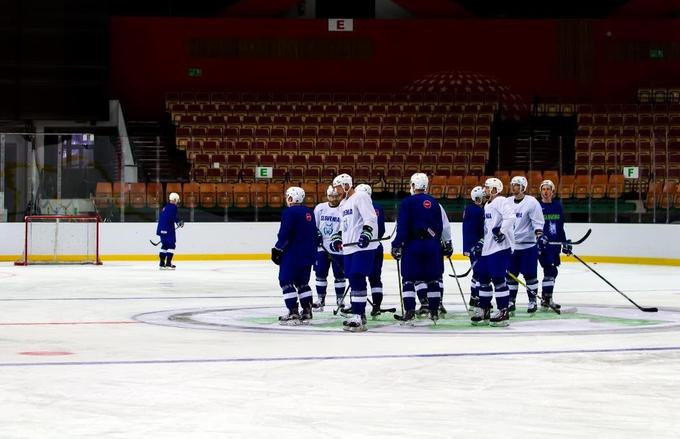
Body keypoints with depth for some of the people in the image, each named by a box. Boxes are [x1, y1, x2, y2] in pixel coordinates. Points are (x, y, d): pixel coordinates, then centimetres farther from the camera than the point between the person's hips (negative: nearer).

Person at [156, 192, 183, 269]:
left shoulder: (165, 207, 19)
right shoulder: (173, 207, -10)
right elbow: (174, 217, -20)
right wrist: (179, 222, -3)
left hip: (161, 229, 9)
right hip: (168, 229, -9)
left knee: (165, 245, 16)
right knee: (171, 245, -5)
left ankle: (162, 264, 17)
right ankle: (168, 264, -12)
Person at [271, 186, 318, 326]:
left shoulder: (289, 212, -13)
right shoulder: (309, 213, 12)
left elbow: (284, 234, -19)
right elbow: (313, 233, 18)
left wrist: (277, 249, -8)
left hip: (293, 253, -8)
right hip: (308, 254, 8)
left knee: (286, 281, -2)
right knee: (302, 282, 17)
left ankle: (293, 313, -9)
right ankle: (307, 312, 13)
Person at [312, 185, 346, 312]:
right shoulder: (320, 208, 3)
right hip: (322, 247, 3)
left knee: (339, 274, 3)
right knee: (320, 272, 3)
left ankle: (340, 299, 15)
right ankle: (320, 299, 11)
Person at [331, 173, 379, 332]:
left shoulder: (360, 197, -9)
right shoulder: (343, 203, 22)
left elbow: (371, 218, -18)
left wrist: (366, 234, -31)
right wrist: (338, 238, 20)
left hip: (363, 246, -10)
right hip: (349, 247, 10)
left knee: (358, 279, -15)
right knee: (353, 280, 10)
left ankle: (359, 317, -18)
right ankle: (358, 314, 17)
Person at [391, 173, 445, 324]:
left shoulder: (408, 202, -6)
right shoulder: (434, 203, 10)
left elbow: (402, 226, -12)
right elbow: (439, 227, 14)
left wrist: (397, 245, -9)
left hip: (413, 244, -4)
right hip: (432, 246, 4)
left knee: (409, 279, -1)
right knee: (432, 279, 9)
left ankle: (409, 312, -10)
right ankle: (434, 312, 11)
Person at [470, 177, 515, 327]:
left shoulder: (500, 201, -10)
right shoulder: (487, 205, 21)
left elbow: (510, 217, -25)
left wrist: (502, 231, -25)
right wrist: (481, 242, 24)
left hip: (500, 247, -10)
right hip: (488, 247, 10)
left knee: (498, 278, -11)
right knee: (484, 278, 12)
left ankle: (503, 313, -7)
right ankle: (484, 311, 20)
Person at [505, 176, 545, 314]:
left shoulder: (532, 202, -9)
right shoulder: (507, 202, 8)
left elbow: (538, 222, -11)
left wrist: (539, 235, -23)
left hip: (528, 245, -5)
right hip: (510, 244, 5)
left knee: (530, 274, -1)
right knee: (511, 275, 7)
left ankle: (532, 301, 9)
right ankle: (511, 301, 15)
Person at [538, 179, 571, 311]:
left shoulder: (557, 206, 11)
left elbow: (560, 226, 17)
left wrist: (565, 242, 15)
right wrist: (539, 236, -21)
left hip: (555, 243, 6)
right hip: (542, 244, -6)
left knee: (552, 271, 9)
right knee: (550, 270, -14)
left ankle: (546, 297, 20)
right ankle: (546, 299, -10)